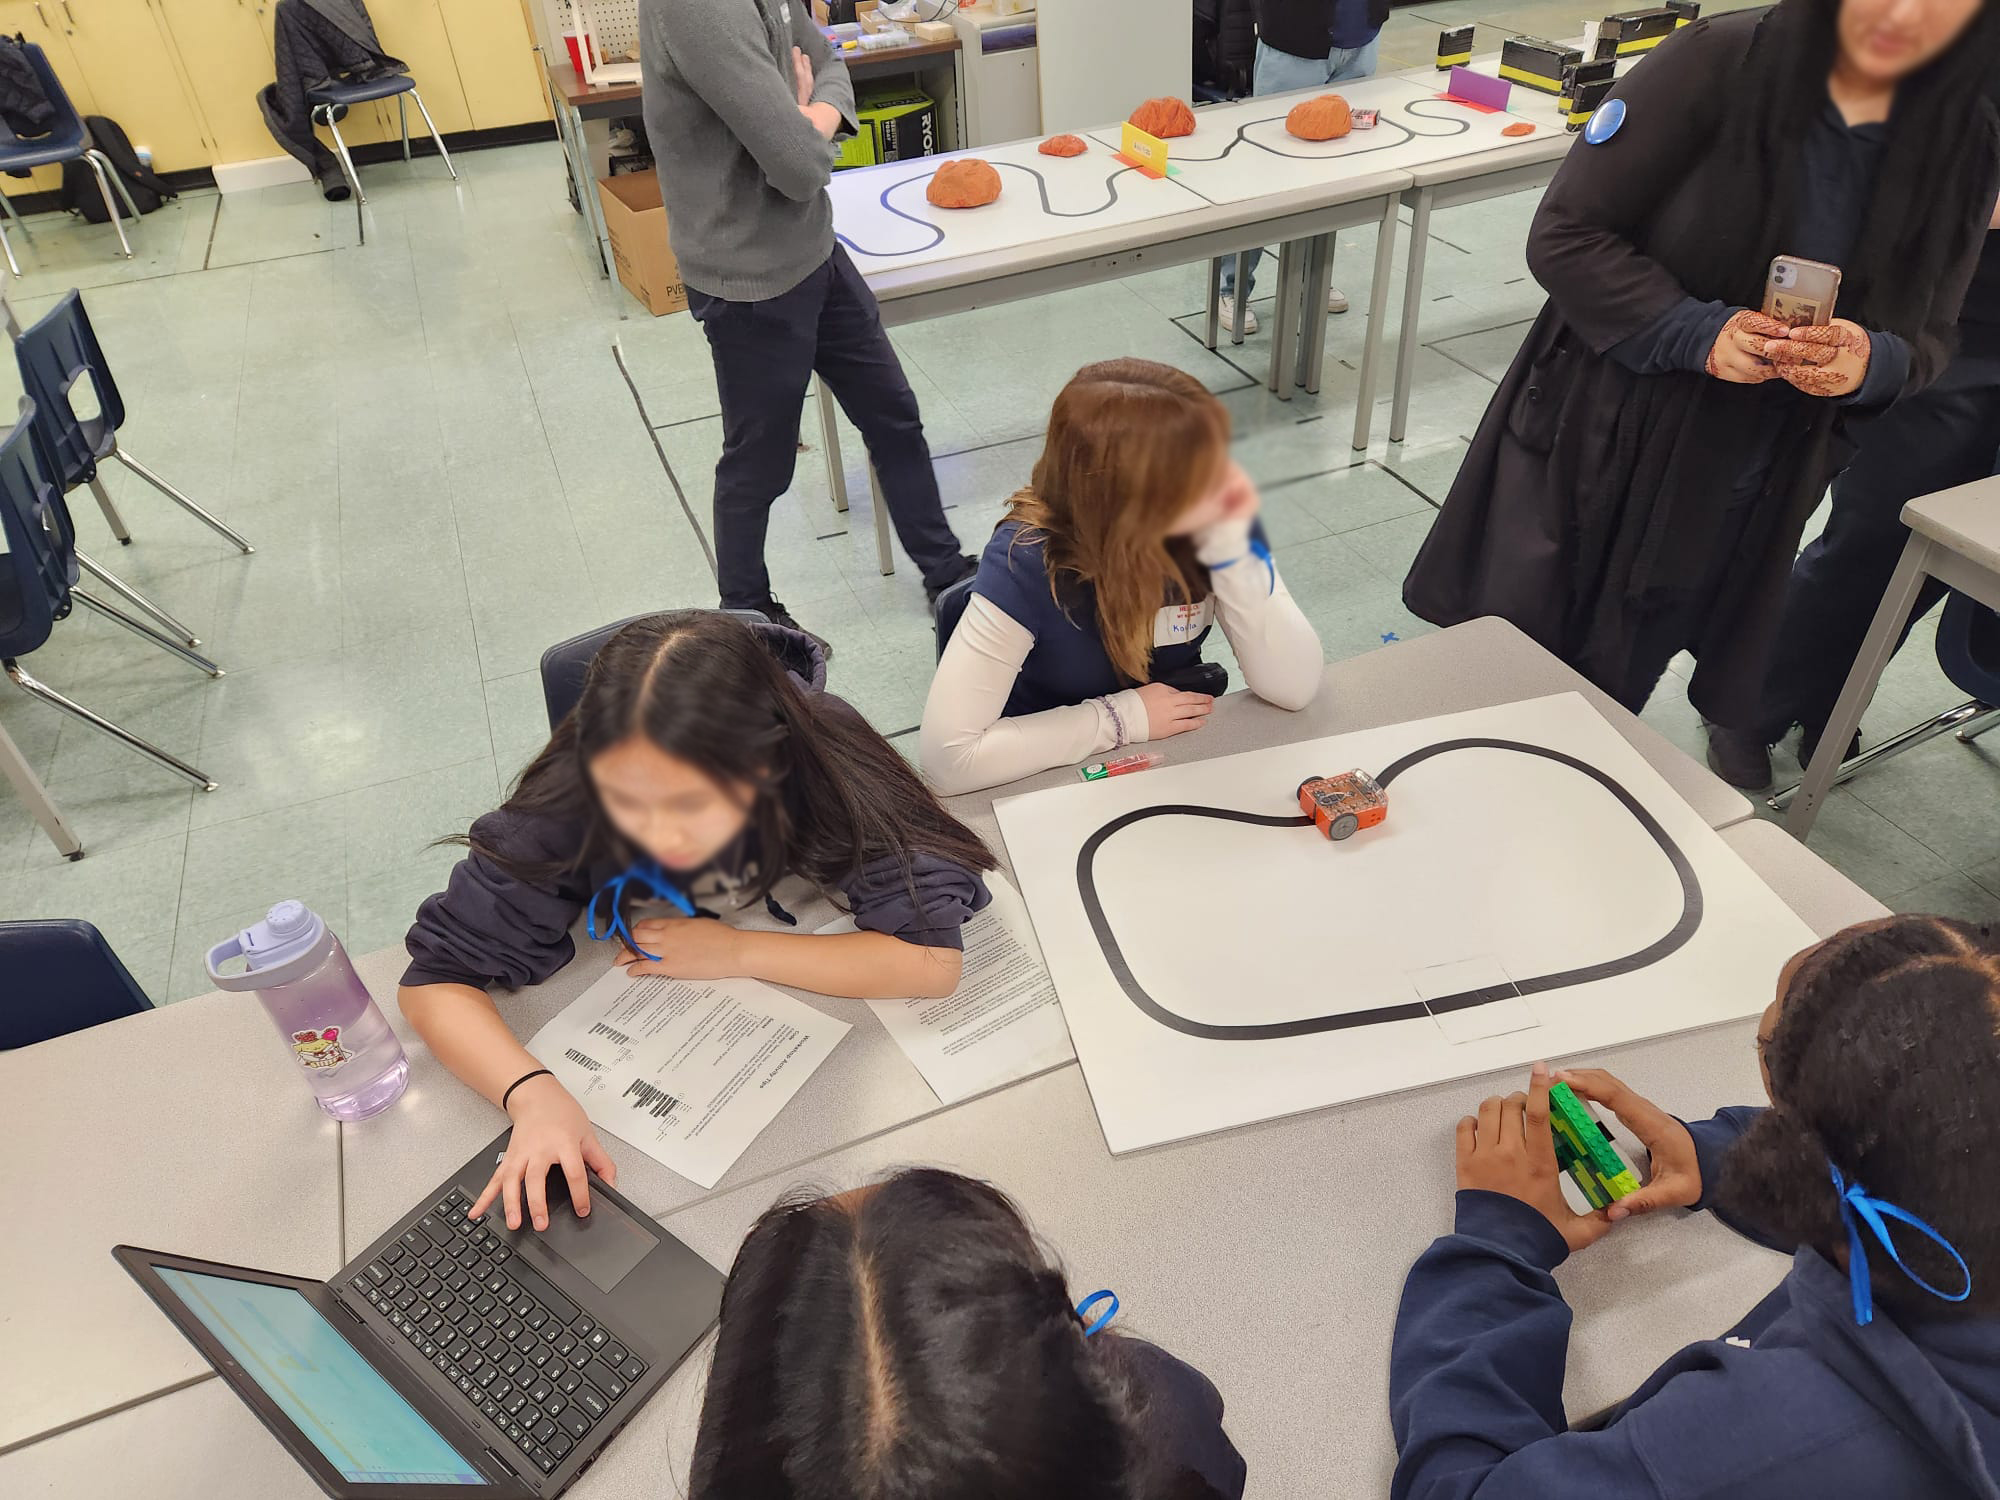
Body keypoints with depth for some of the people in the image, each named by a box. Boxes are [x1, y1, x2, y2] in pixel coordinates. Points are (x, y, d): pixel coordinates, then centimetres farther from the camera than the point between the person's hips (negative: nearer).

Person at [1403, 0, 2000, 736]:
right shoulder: (1718, 62, -13)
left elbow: (1926, 339, 7)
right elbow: (1564, 234, -13)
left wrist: (1872, 362, -18)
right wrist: (1698, 332, -25)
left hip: (1742, 506, 3)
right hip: (1594, 449, -3)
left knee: (1609, 699, 15)